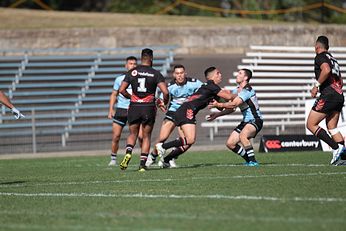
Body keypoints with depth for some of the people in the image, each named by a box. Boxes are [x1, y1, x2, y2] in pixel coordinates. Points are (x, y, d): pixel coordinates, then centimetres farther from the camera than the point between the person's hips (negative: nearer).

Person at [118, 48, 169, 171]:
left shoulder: (132, 72, 2)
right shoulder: (155, 74, -4)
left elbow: (121, 90, 0)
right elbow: (165, 92, -12)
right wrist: (164, 102, 8)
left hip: (134, 107, 1)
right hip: (149, 108, -1)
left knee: (133, 134, 17)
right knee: (146, 136, 10)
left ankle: (128, 153, -11)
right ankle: (142, 164, 2)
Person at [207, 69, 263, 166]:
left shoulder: (247, 90, -19)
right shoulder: (236, 91, 11)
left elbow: (234, 104, -30)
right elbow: (232, 108, 17)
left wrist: (219, 105, -35)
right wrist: (217, 114, 10)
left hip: (255, 120, -10)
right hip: (246, 121, 10)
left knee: (243, 135, -37)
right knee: (230, 143, 2)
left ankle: (253, 161, -27)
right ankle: (249, 160, 16)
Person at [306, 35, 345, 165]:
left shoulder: (320, 57, -2)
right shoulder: (333, 59, 24)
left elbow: (326, 70, -22)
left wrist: (317, 85, -14)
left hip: (328, 95, -9)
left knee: (311, 125, -3)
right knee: (332, 127, 13)